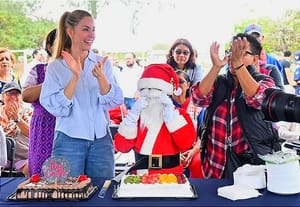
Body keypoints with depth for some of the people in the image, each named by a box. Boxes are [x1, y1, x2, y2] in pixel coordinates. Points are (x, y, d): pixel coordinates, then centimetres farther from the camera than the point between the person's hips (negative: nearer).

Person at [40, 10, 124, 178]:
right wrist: (75, 77, -20)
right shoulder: (55, 67, -2)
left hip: (101, 141, 2)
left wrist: (101, 77, -20)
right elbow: (56, 108, -11)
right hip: (69, 141, -2)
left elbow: (115, 102, -4)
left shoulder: (103, 63, 4)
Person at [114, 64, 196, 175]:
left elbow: (186, 143, -14)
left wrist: (170, 113, -12)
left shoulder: (179, 114, 2)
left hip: (170, 176, -1)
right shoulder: (136, 114, 8)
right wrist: (133, 114, -9)